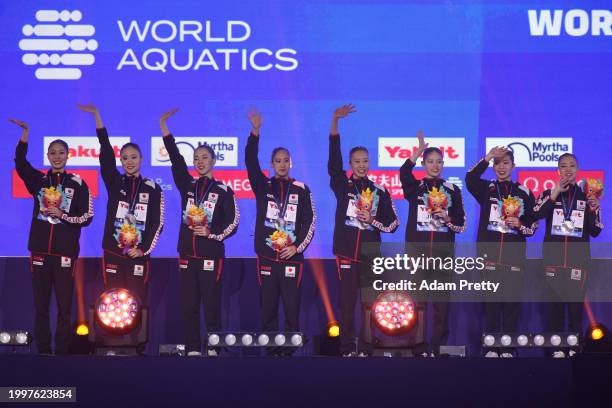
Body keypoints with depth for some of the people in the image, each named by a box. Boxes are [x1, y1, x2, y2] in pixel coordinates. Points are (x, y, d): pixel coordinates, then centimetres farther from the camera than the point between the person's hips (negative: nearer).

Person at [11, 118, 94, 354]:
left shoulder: (77, 184, 4)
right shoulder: (39, 181, 10)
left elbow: (87, 217, 2)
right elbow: (20, 163, -8)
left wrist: (62, 215, -11)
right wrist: (25, 133, -15)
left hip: (65, 252, -2)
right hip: (40, 250, 2)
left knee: (64, 306, -3)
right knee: (40, 306, 3)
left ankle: (62, 352, 1)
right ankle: (43, 351, 8)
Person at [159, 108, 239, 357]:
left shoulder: (223, 191, 2)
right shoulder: (187, 186, 12)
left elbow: (232, 223, 1)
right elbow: (175, 158, 5)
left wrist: (212, 233, -14)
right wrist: (163, 125, 1)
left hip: (211, 255, -4)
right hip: (187, 255, 4)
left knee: (211, 305, -4)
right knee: (189, 306, 3)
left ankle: (213, 348, 0)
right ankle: (192, 349, 6)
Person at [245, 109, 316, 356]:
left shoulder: (301, 190, 8)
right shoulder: (263, 186, 9)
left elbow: (310, 222, 5)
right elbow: (251, 162, -4)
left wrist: (298, 246, -8)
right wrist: (255, 131, -15)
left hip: (292, 258, -1)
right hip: (266, 258, 1)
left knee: (292, 308, -3)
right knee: (268, 309, 3)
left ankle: (289, 351, 3)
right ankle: (271, 351, 8)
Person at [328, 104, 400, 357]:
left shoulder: (380, 192, 7)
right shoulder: (342, 186, 4)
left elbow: (392, 224, 10)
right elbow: (333, 159, -9)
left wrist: (372, 221, -9)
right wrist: (335, 120, -18)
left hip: (371, 255, 1)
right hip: (346, 253, -1)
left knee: (369, 304, 1)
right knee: (347, 304, 0)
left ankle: (366, 349, 5)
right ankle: (348, 350, 4)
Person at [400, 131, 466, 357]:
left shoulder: (452, 190, 11)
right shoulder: (415, 187, 7)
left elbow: (462, 225, 10)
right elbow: (404, 173, -18)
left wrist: (447, 219, -9)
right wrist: (419, 151, -24)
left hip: (444, 250, 1)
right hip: (417, 248, -1)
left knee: (442, 299, -1)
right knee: (417, 298, -2)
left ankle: (439, 348, 4)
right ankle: (420, 349, 2)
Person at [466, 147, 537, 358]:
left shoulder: (524, 193, 8)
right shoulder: (486, 188, 7)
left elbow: (533, 226, 9)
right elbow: (470, 179, -16)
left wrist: (520, 225, -12)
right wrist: (488, 158, -20)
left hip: (514, 255, 0)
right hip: (489, 253, 0)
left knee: (512, 301, -1)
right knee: (491, 301, 2)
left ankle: (508, 349, 4)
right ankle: (492, 348, 7)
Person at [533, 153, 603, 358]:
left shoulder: (586, 196, 8)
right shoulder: (549, 193, 8)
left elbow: (595, 232, 4)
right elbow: (536, 214, -13)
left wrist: (594, 210, -12)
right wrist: (556, 193, -16)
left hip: (578, 258, 0)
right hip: (553, 257, 0)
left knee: (576, 302, -3)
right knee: (553, 302, -2)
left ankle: (575, 347, 0)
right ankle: (556, 347, 1)